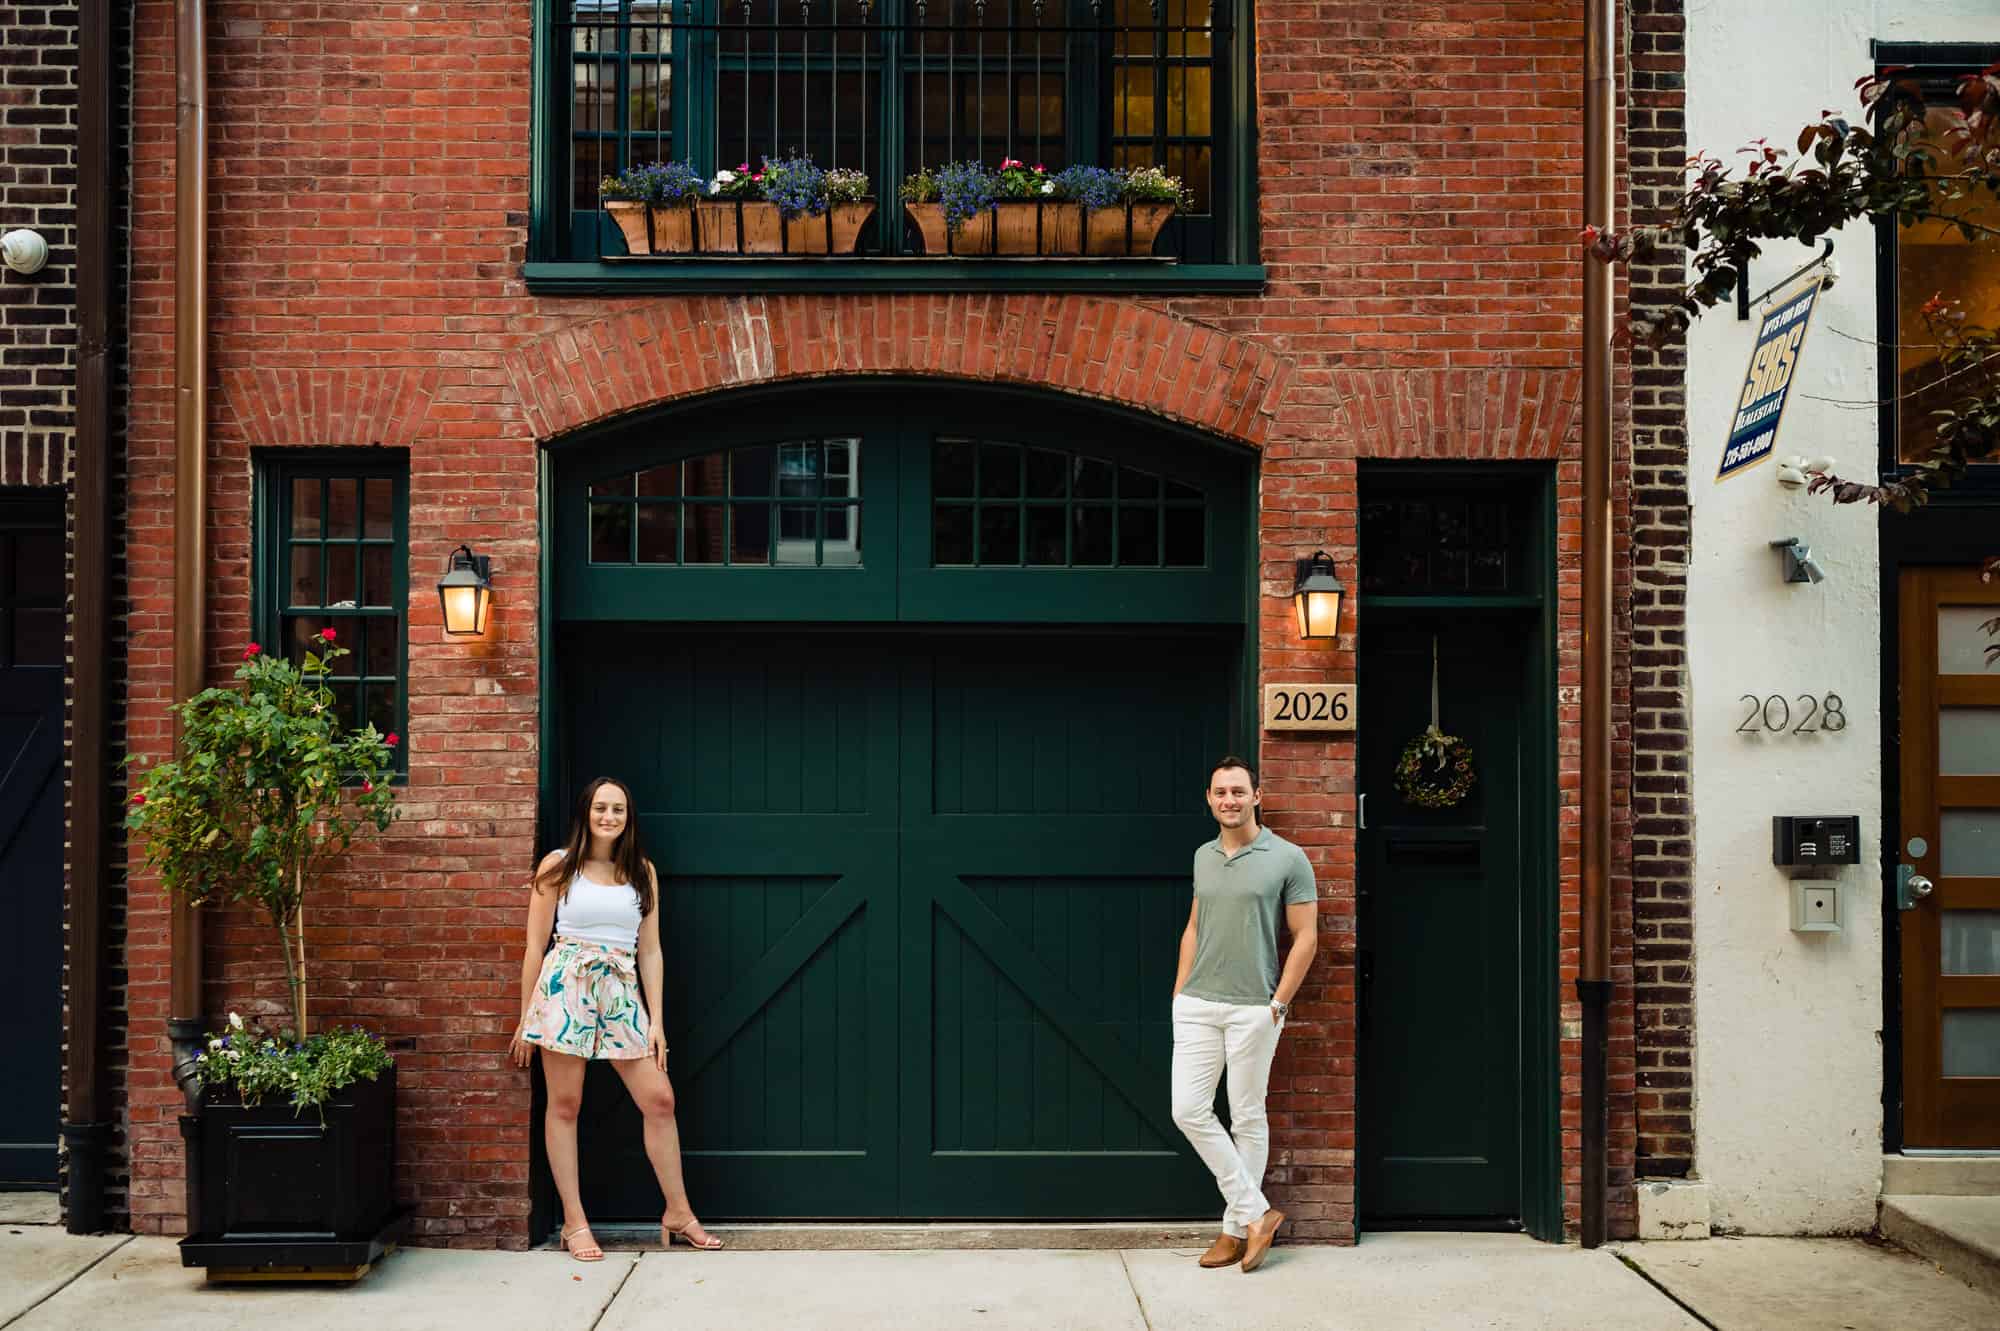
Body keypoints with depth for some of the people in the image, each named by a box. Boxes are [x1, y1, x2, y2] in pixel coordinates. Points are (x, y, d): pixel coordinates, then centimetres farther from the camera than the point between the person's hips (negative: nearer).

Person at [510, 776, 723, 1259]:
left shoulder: (642, 871, 11)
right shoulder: (558, 866, 2)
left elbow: (650, 951, 11)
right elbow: (535, 946, 3)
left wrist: (656, 1020, 5)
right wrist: (525, 1020, 1)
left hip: (622, 992, 3)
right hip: (566, 986, -3)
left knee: (660, 1099, -1)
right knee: (564, 1105, 1)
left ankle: (678, 1213, 11)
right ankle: (575, 1223, 10)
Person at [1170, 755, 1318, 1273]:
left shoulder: (1288, 859, -5)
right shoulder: (1203, 857, 11)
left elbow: (1305, 937, -5)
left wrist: (1278, 1003, -10)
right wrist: (1180, 992, 11)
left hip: (1253, 1010, -5)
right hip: (1197, 1006, 5)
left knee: (1247, 1117, 4)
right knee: (1188, 1110, 0)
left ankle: (1237, 1227, 17)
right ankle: (1256, 1211, 10)